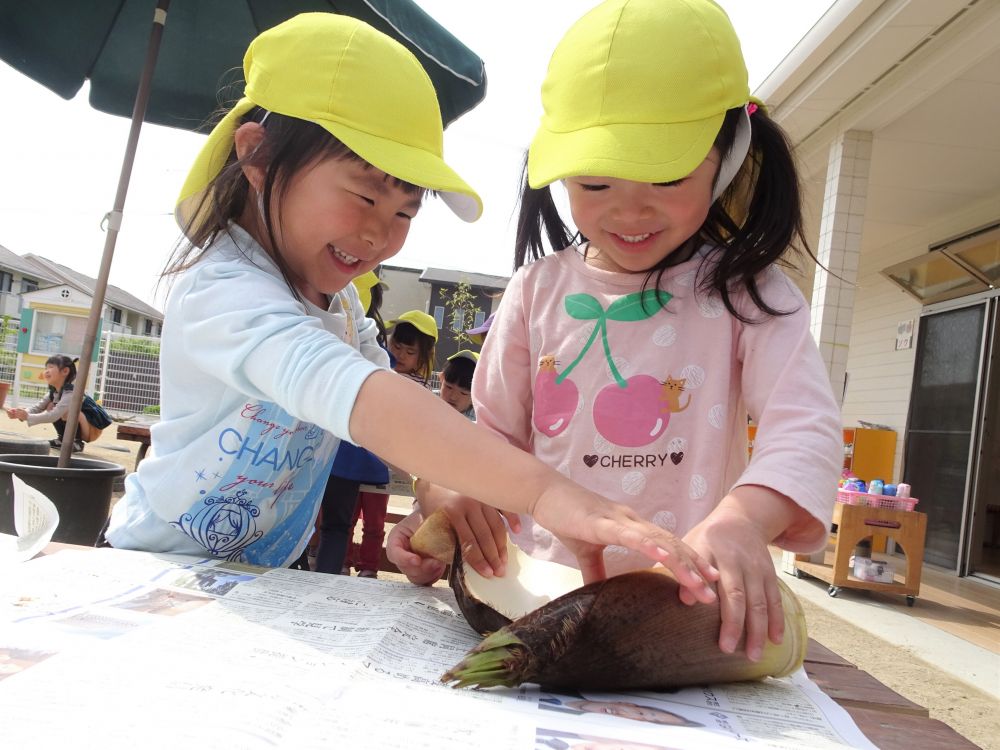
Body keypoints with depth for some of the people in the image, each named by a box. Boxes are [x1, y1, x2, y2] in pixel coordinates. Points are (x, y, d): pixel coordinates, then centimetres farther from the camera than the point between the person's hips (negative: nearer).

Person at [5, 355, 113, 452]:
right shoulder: (53, 392, 2)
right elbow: (37, 407, -2)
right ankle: (63, 439, 10)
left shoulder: (71, 393, -27)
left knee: (68, 410, -30)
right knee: (51, 406, -1)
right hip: (81, 428, 8)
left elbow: (54, 415, -34)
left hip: (93, 429, -8)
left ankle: (77, 442, -12)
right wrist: (21, 413, -21)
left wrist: (28, 417, -37)